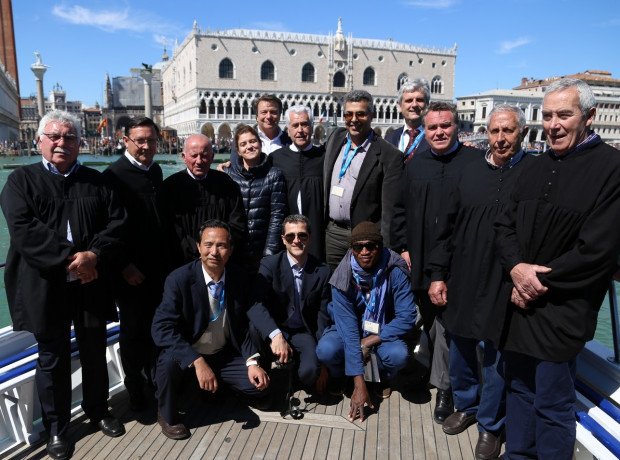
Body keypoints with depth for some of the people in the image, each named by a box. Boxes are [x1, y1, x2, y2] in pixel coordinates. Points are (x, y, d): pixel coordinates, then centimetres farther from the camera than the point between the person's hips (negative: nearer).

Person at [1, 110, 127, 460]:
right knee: (53, 358, 12)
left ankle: (98, 410, 38)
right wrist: (69, 258, -20)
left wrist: (93, 255, -17)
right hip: (45, 286, -2)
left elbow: (117, 222, -2)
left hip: (91, 283, 2)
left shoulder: (97, 181, 8)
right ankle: (57, 428, 30)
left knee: (95, 352, 16)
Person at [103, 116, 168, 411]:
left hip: (157, 267, 6)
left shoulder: (155, 171, 8)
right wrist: (125, 266, -15)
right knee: (133, 330, 9)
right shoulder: (114, 175, -12)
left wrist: (166, 258, 11)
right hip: (132, 272, -6)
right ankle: (135, 389, 27)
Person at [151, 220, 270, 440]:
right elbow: (161, 328, -28)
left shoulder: (239, 279, -9)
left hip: (225, 355, 4)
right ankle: (167, 415, -4)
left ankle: (218, 383, 19)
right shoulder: (179, 279, -21)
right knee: (168, 360, -34)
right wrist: (197, 361, -37)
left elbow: (243, 325, 1)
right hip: (188, 356, -3)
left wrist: (252, 362, -12)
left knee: (259, 387, -11)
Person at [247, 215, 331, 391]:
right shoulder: (269, 264, -10)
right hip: (273, 330, 0)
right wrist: (276, 335, -41)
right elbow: (256, 304, -25)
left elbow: (323, 317, -1)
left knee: (310, 370, -29)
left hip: (303, 333, 1)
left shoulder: (323, 272, -5)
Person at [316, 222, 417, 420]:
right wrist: (359, 383, -30)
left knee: (398, 355, -31)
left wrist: (370, 341, -27)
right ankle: (338, 377, 8)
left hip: (383, 331, 1)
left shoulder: (395, 272, -22)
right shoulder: (343, 277, -23)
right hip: (350, 329, 0)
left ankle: (384, 378, 7)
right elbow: (347, 326, -27)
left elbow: (407, 317, -21)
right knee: (325, 350, -30)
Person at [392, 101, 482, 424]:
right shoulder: (415, 164, 9)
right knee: (429, 321, 15)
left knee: (447, 322, -2)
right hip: (420, 261, 4)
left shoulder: (476, 162, -4)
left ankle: (443, 386, 14)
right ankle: (443, 375, 33)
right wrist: (402, 247, 6)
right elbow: (400, 209, 12)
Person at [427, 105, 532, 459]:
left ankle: (491, 426, 33)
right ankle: (466, 405, 43)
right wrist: (438, 274, 4)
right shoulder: (471, 172, 5)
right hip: (462, 283, 4)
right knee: (460, 349, 18)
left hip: (504, 287, -4)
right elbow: (448, 227, 7)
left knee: (495, 358, 11)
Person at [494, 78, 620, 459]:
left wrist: (542, 282, -11)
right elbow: (505, 226, 10)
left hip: (562, 310, -6)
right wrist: (516, 267, -9)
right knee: (518, 390, 18)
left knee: (552, 406, 5)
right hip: (520, 300, 6)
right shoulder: (535, 169, 11)